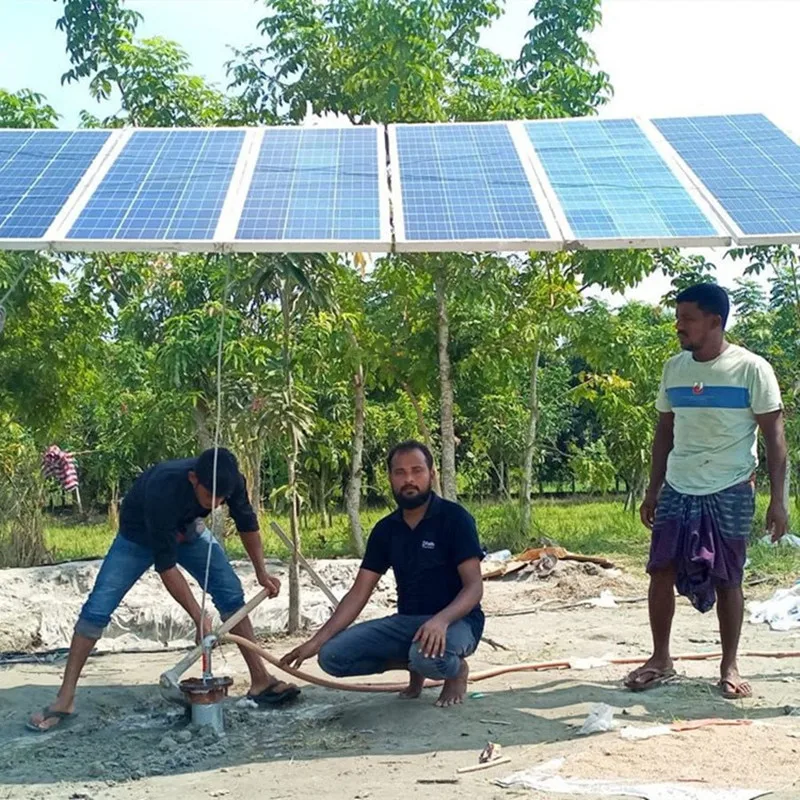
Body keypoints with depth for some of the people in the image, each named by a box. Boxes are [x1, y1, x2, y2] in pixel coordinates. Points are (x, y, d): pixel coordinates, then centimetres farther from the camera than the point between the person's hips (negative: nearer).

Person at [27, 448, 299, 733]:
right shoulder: (162, 490, -44)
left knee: (231, 594, -8)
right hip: (139, 535, -4)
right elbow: (165, 565, -37)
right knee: (98, 606, -15)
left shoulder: (230, 481, -29)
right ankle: (65, 700, -7)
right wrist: (199, 618, -35)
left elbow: (247, 523, -6)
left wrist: (261, 572, -6)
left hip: (188, 529, 4)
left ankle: (260, 681, 0)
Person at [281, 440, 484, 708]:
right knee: (332, 655, -12)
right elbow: (359, 593, 3)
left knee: (429, 655, -40)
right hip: (407, 622, 6)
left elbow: (474, 587, -17)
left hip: (456, 620, -5)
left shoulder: (454, 518, -12)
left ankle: (456, 669, -1)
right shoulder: (386, 529, 4)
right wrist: (317, 640, -8)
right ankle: (413, 664, 10)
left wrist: (441, 620, -37)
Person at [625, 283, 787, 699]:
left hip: (730, 492, -4)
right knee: (661, 571, 2)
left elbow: (774, 435, -6)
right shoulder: (674, 368, 6)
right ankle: (660, 660, 16)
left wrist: (777, 499, -11)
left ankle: (729, 667, 18)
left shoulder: (751, 368, -8)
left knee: (727, 579, 4)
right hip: (677, 490, 4)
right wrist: (653, 489, 12)